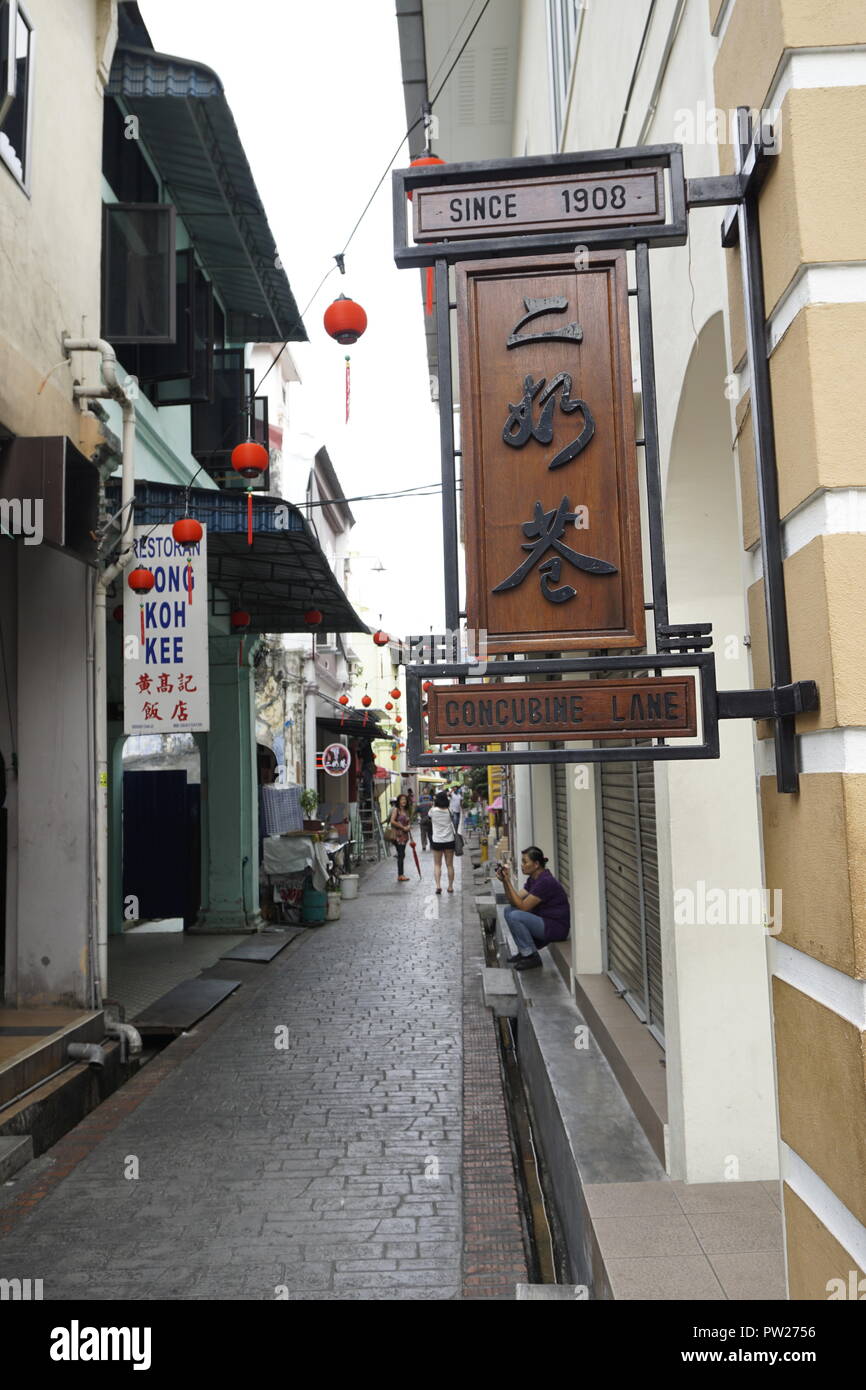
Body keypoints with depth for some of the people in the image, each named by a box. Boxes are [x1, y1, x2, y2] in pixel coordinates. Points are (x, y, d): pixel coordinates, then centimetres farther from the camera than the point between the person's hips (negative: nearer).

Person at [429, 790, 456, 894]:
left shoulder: (433, 811, -10)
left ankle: (438, 885, -8)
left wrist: (434, 801, 12)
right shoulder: (449, 811, -6)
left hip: (437, 841, -1)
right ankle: (450, 886, 14)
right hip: (449, 840, 1)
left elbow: (429, 816, 12)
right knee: (449, 864, 11)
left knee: (437, 864, 7)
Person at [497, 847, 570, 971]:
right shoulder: (532, 879, 7)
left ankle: (532, 957, -10)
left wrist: (508, 882, -21)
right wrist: (505, 882, -7)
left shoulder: (545, 882, -22)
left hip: (557, 928, -10)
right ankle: (524, 952, 10)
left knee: (515, 916, -23)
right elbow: (514, 902, 5)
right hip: (544, 921, 10)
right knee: (509, 910, 6)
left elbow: (523, 906, -21)